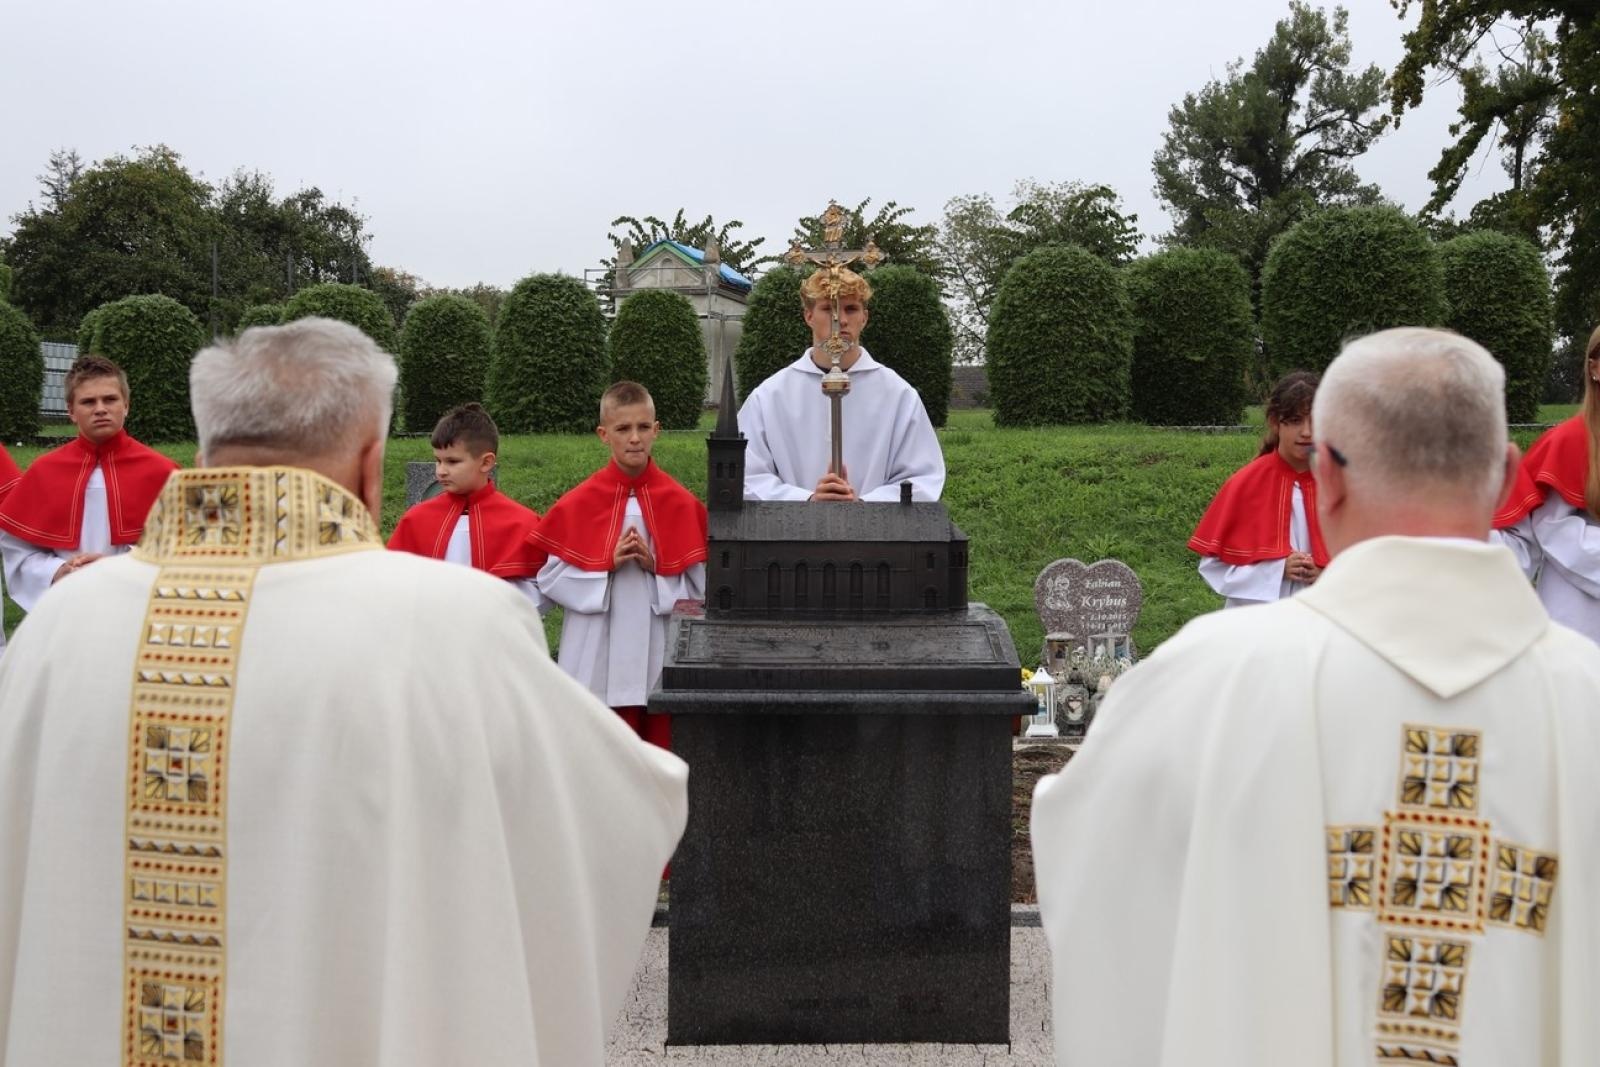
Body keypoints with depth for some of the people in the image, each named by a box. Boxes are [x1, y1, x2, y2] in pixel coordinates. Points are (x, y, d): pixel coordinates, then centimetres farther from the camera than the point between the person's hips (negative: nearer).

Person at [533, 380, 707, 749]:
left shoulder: (681, 503, 0)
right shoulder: (578, 503, -1)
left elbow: (700, 585, 0)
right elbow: (550, 578, -3)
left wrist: (656, 566, -14)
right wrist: (607, 563, -13)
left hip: (661, 657, 1)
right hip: (598, 660, -1)